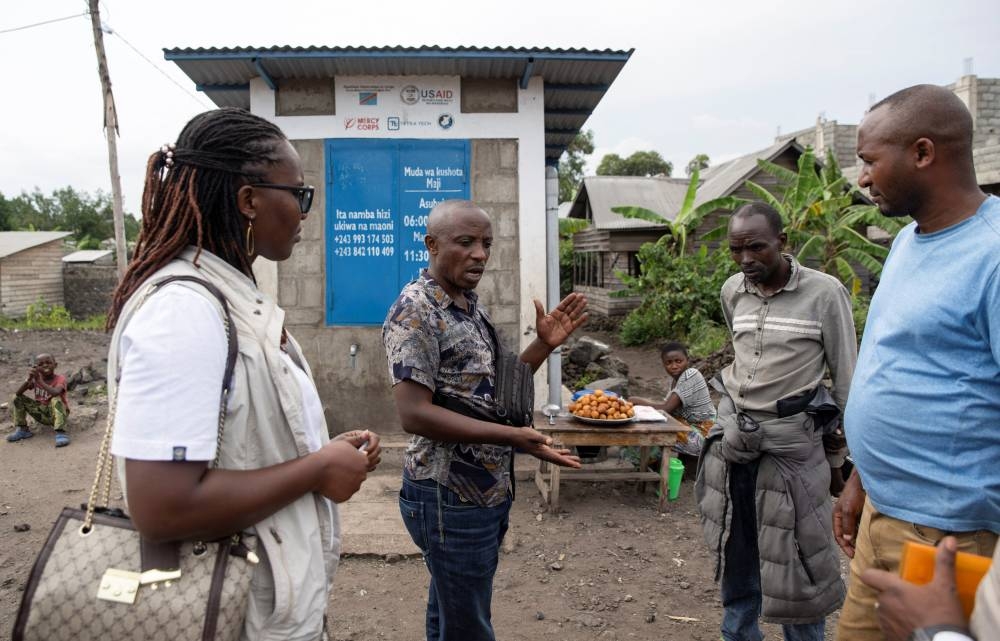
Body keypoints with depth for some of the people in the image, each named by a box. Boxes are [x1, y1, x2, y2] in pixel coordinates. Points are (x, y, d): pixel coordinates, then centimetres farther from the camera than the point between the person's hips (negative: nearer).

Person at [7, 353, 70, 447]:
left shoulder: (60, 378, -15)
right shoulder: (35, 378, -1)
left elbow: (55, 393, -38)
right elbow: (18, 393, -14)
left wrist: (39, 380, -39)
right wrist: (28, 379, -28)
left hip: (57, 413, -5)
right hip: (41, 414, 5)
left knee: (56, 399, -35)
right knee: (17, 399, -4)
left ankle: (60, 432, -39)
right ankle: (22, 429, 1)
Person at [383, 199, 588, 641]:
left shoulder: (470, 306, 9)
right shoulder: (416, 309, -17)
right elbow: (413, 413, -24)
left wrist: (544, 345, 2)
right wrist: (511, 437, -29)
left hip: (488, 490, 8)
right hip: (451, 496, -8)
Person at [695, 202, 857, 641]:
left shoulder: (824, 293, -12)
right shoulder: (731, 291, 3)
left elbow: (847, 377, -6)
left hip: (790, 440, -5)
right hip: (732, 437, 5)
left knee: (794, 553, 5)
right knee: (735, 548, 14)